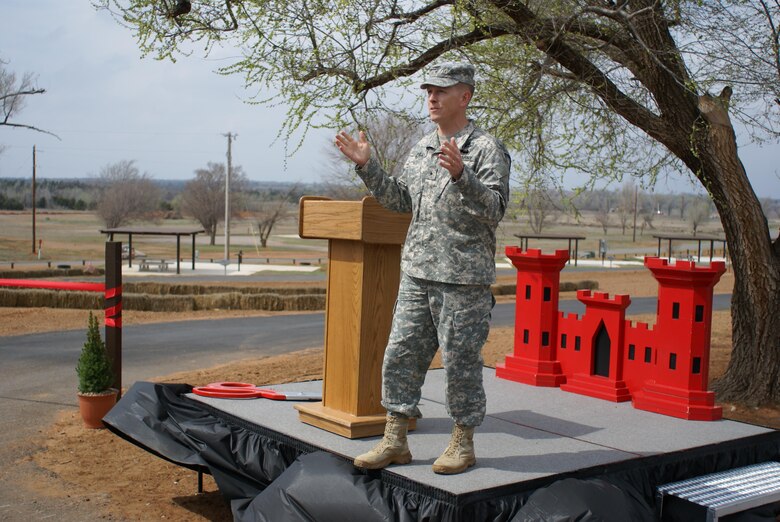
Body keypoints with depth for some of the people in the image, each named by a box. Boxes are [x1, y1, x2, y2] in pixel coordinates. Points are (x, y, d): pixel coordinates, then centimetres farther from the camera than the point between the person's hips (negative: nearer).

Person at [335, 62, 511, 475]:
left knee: (460, 362, 2)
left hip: (464, 279, -7)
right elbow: (400, 200, 21)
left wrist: (460, 174, -31)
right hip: (416, 274, 7)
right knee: (401, 355, 7)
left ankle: (462, 444, 17)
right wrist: (366, 166, 12)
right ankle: (394, 440, 17)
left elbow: (495, 209, -17)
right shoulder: (421, 149, 16)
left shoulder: (486, 149, -6)